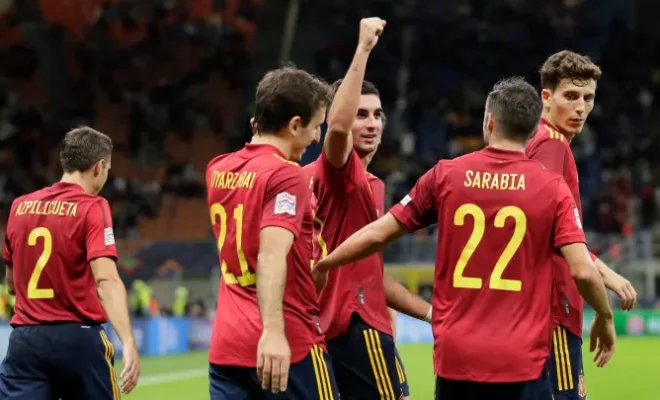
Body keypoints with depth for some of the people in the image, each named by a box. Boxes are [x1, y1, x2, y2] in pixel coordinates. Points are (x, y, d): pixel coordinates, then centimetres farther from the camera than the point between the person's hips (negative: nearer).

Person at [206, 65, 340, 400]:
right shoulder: (288, 175, -11)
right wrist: (273, 331, -34)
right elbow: (271, 255, -24)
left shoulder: (218, 170, 11)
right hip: (287, 346, -7)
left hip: (226, 347, 7)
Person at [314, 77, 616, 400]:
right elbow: (583, 271, -9)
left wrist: (321, 265, 22)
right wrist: (605, 318, 10)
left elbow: (377, 234, 7)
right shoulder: (552, 187, -3)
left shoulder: (446, 175, 2)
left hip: (455, 358, 2)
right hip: (522, 361, -2)